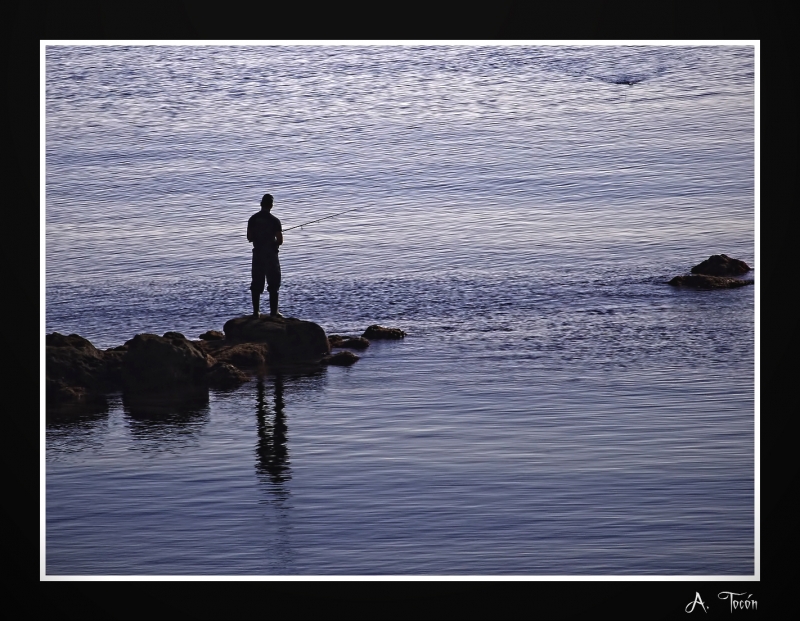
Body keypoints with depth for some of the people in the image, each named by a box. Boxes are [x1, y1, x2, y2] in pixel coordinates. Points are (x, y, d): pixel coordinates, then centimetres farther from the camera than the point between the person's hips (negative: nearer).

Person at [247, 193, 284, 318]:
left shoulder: (253, 219, -1)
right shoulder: (274, 221, -11)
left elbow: (249, 238, 4)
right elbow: (280, 241, -11)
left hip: (257, 254, 3)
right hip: (271, 254, -3)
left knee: (256, 284, 9)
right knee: (273, 284, 4)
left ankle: (256, 312, 9)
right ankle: (273, 311, 1)